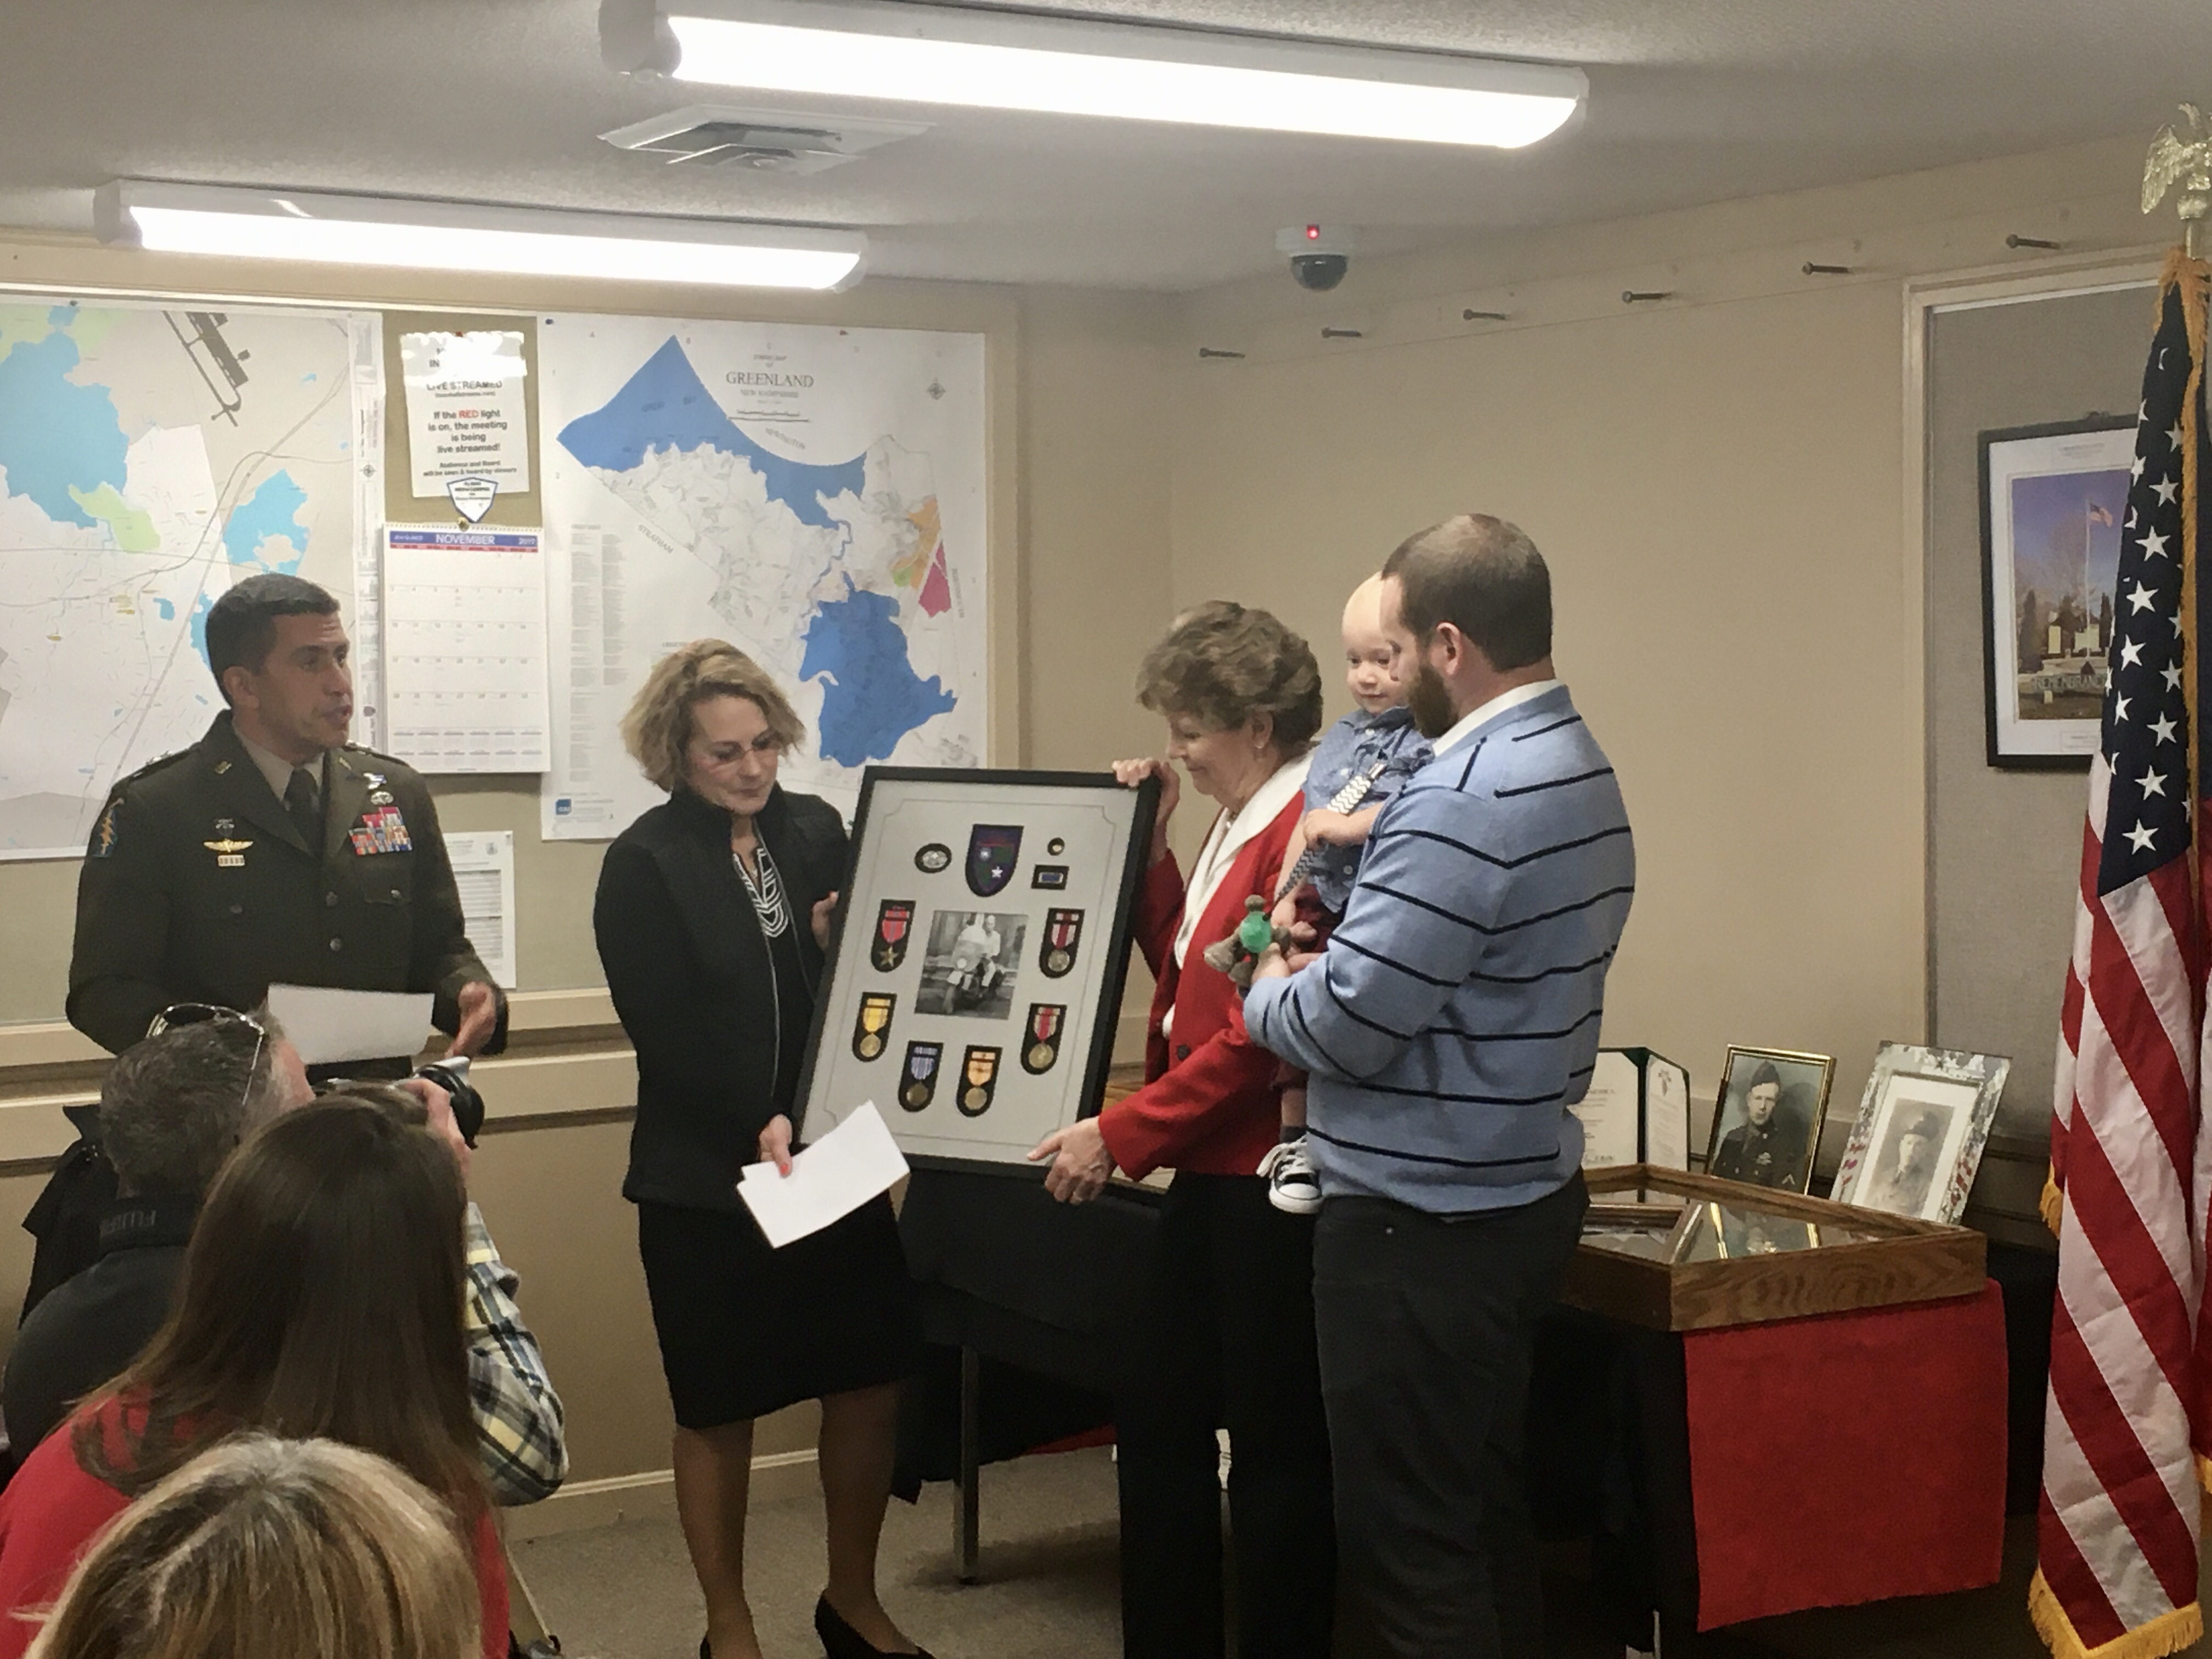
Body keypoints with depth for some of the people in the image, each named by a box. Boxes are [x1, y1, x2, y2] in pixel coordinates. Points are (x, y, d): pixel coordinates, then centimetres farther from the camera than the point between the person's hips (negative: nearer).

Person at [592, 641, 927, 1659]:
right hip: (705, 1177, -4)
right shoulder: (643, 864, -7)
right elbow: (666, 1031, -14)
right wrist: (757, 1125, -23)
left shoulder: (816, 830, 4)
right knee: (719, 1410, 8)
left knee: (872, 1381, 9)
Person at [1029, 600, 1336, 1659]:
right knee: (1157, 1421, 16)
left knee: (1274, 1449, 3)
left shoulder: (1306, 829, -19)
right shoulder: (1239, 822, 12)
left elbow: (1259, 1036, -22)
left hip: (1268, 1189, -10)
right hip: (1210, 1176, 10)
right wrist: (1148, 844, 10)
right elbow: (1185, 968, 19)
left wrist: (1120, 1134, -16)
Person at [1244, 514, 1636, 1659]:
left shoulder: (1463, 797, -22)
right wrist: (1327, 960, 7)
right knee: (1483, 1510, 18)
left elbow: (1343, 1028, -22)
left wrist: (1271, 991, -1)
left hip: (1422, 1219, -10)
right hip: (1520, 1192, 10)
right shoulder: (1582, 768, 10)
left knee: (1405, 1539, 0)